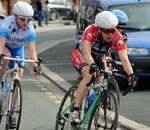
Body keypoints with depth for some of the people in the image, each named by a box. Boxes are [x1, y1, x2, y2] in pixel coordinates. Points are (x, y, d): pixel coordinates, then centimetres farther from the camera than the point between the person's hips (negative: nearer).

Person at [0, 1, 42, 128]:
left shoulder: (30, 28, -27)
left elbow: (32, 50, -33)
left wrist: (35, 65, -48)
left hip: (17, 49, 2)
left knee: (18, 76, -11)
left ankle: (12, 111, -3)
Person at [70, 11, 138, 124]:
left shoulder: (117, 38, -29)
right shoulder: (91, 31, -36)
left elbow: (124, 59, -39)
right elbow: (86, 52, -48)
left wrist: (131, 74, -56)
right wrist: (92, 65, -67)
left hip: (97, 59, 4)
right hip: (80, 56, -4)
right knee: (89, 75, -32)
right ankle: (75, 111, -33)